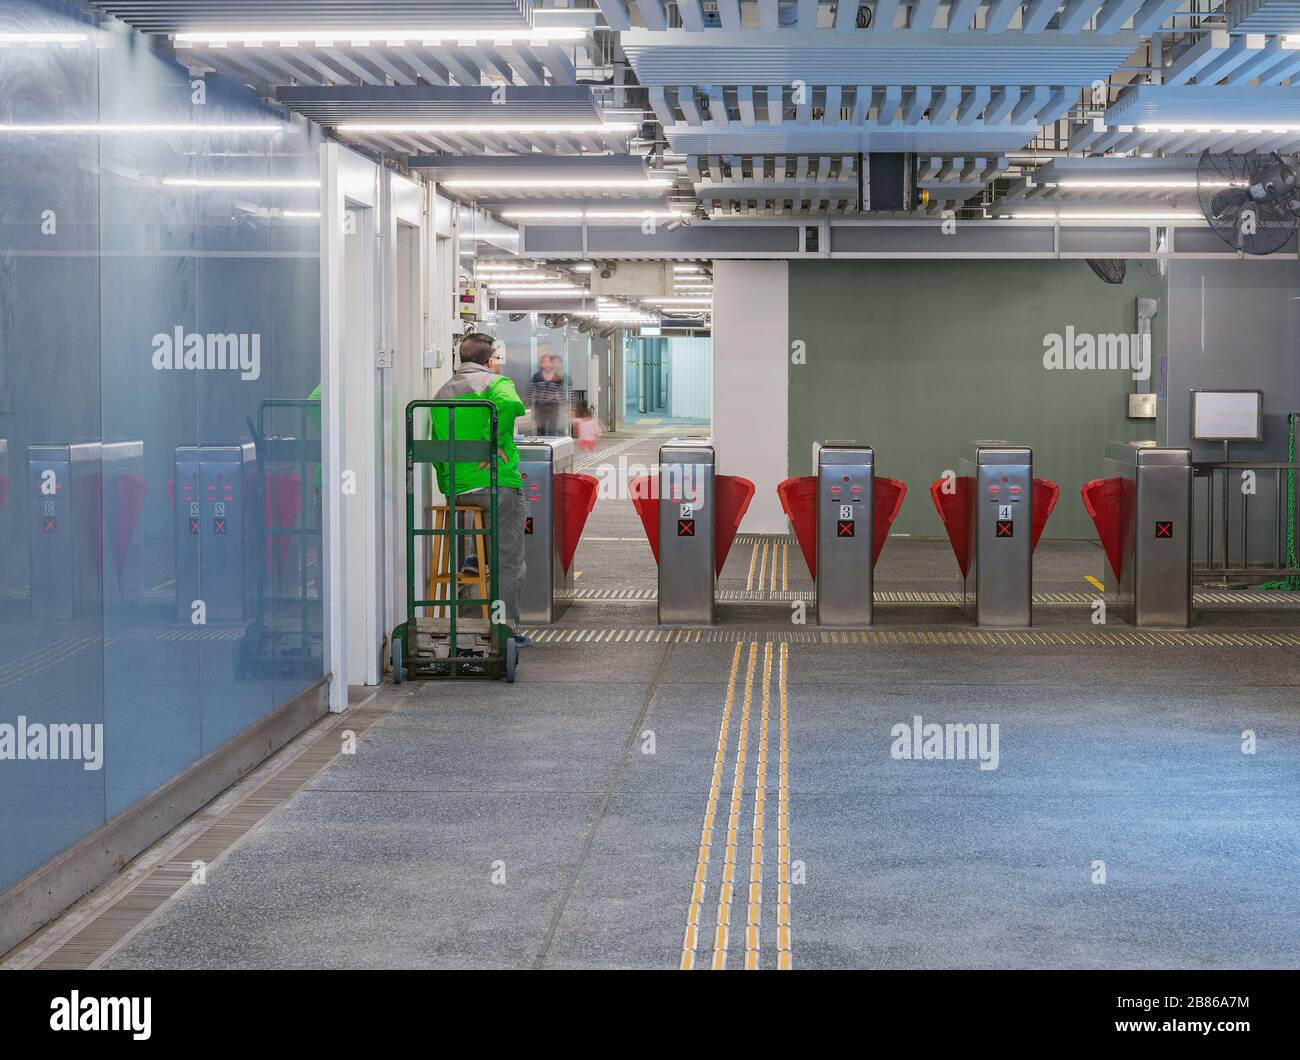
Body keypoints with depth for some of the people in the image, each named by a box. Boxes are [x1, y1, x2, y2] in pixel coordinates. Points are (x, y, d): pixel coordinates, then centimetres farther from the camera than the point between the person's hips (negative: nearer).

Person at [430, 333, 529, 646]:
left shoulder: (443, 392, 17)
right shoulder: (495, 382, -1)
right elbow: (509, 403, -25)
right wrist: (495, 444, -18)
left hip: (455, 488, 6)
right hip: (497, 483, -6)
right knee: (508, 560, 1)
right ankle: (507, 627, -1)